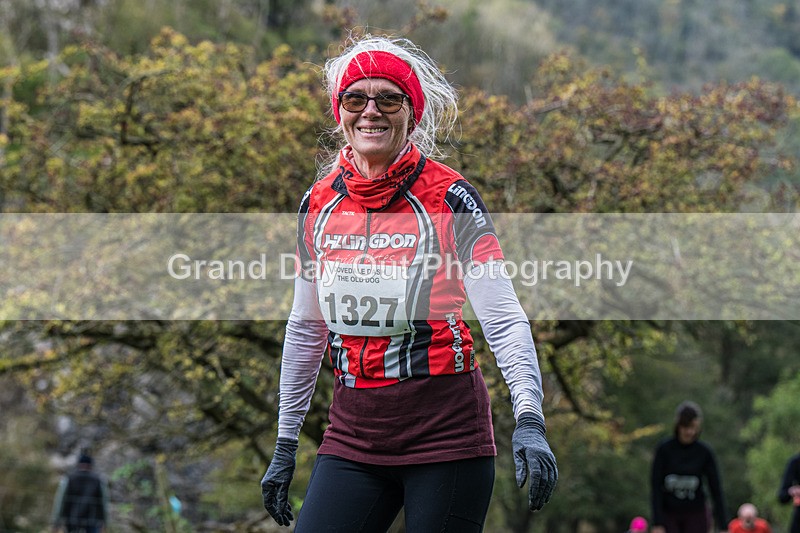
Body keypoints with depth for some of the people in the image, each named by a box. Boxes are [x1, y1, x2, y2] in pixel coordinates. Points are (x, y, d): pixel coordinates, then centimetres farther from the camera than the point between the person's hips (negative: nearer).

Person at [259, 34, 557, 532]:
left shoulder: (449, 197, -7)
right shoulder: (319, 203, 7)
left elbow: (504, 317, -13)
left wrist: (529, 421, -27)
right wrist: (285, 445, 15)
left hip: (446, 433, -4)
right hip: (352, 436, 4)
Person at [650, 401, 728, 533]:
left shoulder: (705, 452, -6)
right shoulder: (664, 449, -9)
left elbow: (716, 490, -5)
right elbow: (656, 487, -9)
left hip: (695, 516, 1)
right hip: (668, 514, -1)